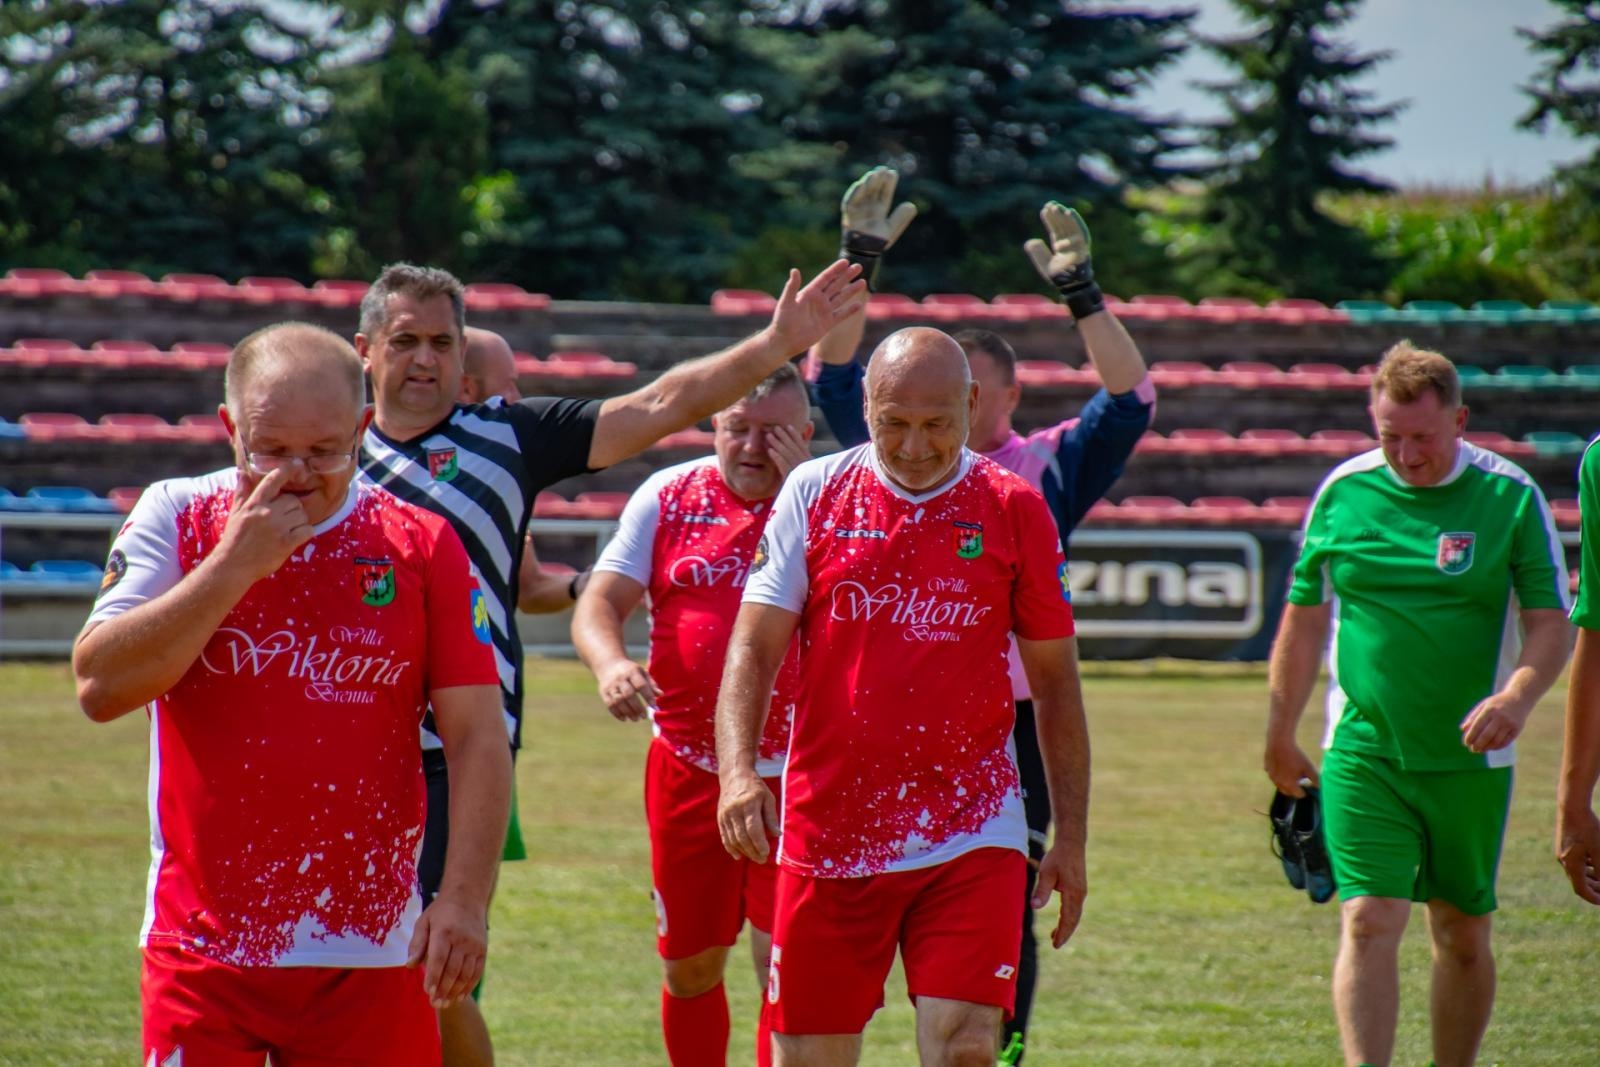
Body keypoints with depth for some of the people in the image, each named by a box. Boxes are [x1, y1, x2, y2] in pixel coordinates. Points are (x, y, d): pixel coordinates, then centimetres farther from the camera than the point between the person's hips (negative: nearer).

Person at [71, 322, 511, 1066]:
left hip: (372, 953, 1)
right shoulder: (175, 518, 2)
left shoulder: (423, 546, 4)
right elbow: (100, 686, -10)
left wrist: (464, 896, -10)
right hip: (206, 945, -1)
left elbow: (477, 736, 2)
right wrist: (234, 565, -14)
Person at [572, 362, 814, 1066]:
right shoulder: (669, 497, 5)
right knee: (688, 968, 10)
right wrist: (610, 664, -22)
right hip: (685, 766, 3)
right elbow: (600, 601, 0)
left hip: (792, 777, -3)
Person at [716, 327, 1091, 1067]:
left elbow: (1054, 679, 9)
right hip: (829, 834, 1)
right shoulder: (814, 494, 3)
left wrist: (1071, 837, 7)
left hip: (971, 838, -1)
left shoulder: (1015, 510, 3)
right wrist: (738, 770, -18)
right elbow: (754, 645, -1)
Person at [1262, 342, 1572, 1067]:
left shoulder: (1512, 496, -4)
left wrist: (1516, 697, -24)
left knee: (1463, 935, 9)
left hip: (1469, 757, 0)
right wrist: (1281, 734, 15)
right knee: (1368, 921, -13)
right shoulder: (1344, 490, 2)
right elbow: (1304, 617, 11)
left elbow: (1550, 624, -5)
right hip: (1363, 753, 0)